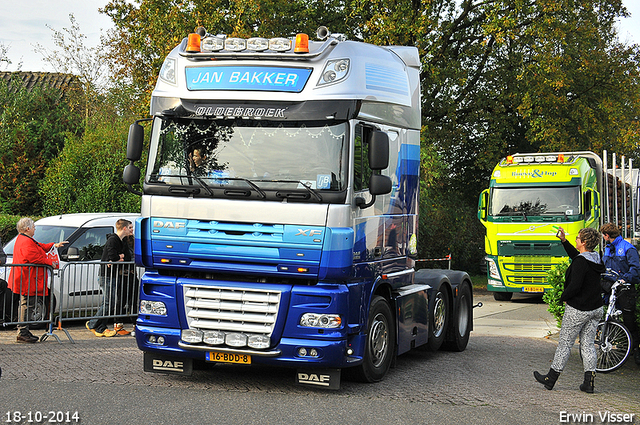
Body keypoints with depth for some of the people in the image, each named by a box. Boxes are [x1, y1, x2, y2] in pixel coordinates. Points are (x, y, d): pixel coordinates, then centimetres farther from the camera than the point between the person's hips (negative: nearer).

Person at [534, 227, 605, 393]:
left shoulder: (580, 262, -20)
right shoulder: (595, 258, 7)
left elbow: (575, 286, -26)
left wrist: (564, 297, -9)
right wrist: (564, 241, 26)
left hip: (578, 310, -8)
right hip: (596, 309, 8)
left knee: (565, 344, 2)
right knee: (588, 344, 11)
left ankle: (550, 379, 12)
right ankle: (589, 382, 8)